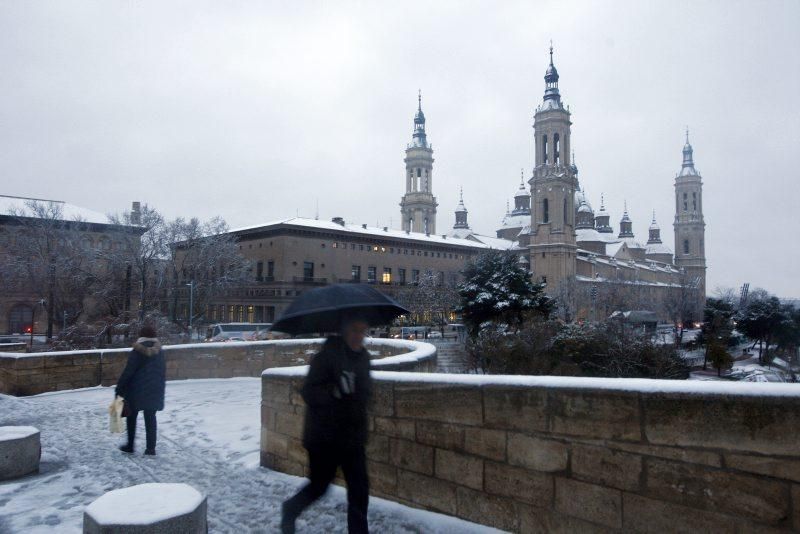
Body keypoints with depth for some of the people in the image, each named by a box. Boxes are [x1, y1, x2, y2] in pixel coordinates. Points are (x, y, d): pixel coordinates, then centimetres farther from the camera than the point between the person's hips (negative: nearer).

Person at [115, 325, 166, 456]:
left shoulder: (137, 351, -11)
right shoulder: (160, 352, 4)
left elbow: (128, 372, -13)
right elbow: (163, 372, 11)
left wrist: (119, 389, -8)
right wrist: (160, 388, 20)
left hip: (136, 390, -4)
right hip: (155, 391, 4)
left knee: (132, 417, 14)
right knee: (150, 418, 8)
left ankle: (130, 446, 21)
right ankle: (151, 448, 6)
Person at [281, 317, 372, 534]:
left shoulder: (363, 357, 6)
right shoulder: (326, 356, -17)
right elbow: (309, 392, -21)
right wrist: (335, 391, -37)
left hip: (353, 437, 5)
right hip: (325, 437, -5)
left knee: (359, 489, 2)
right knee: (319, 486, 10)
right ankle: (291, 510, 40)